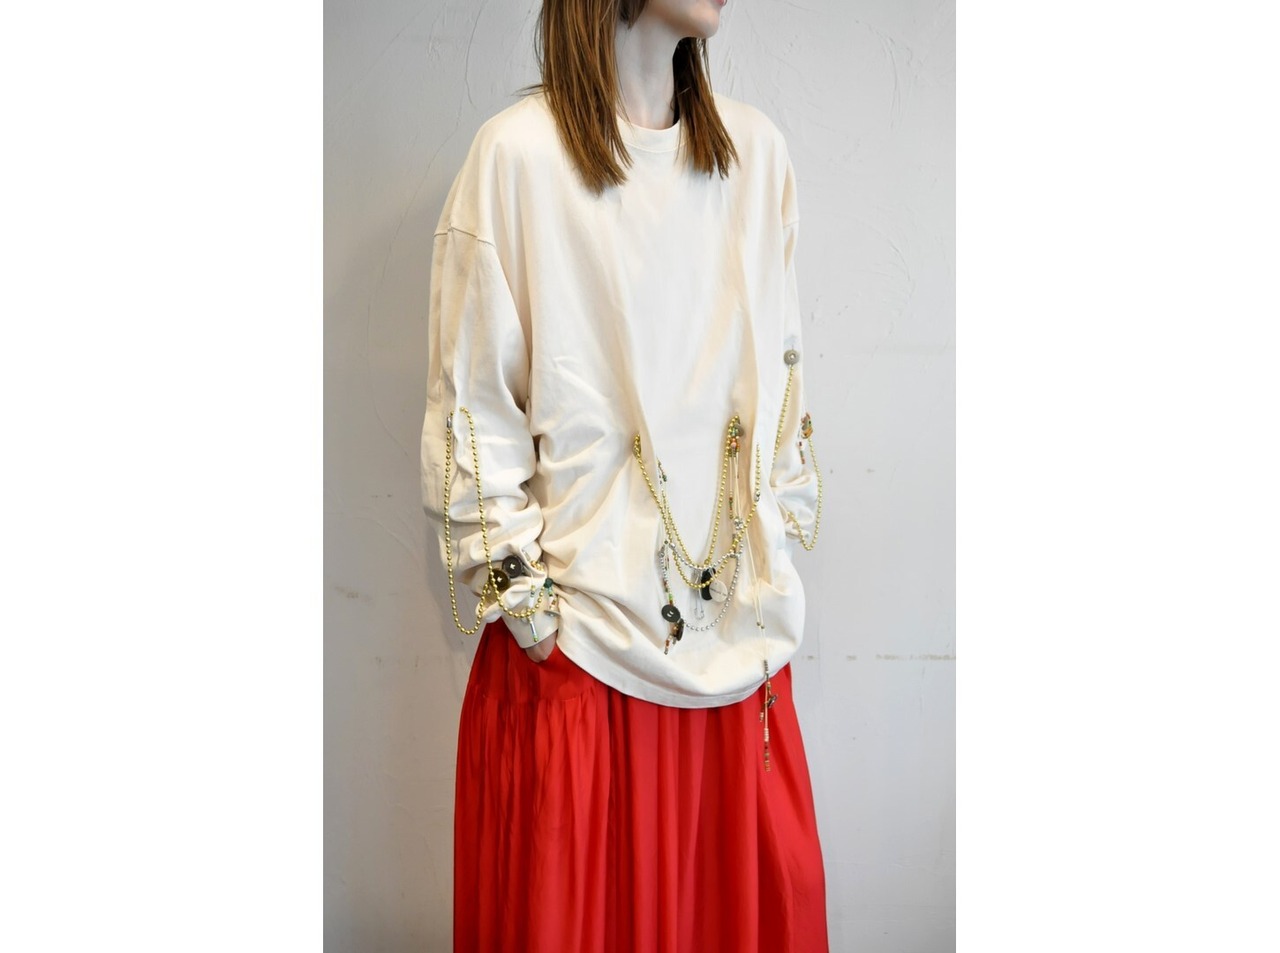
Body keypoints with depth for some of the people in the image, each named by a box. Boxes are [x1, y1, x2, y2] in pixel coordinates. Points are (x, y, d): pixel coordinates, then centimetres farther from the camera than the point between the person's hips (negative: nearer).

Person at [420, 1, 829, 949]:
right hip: (580, 629, -4)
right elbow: (471, 407, -6)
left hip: (735, 616, 4)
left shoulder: (757, 148, 7)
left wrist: (782, 544, 10)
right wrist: (521, 598, -7)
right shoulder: (519, 151, -7)